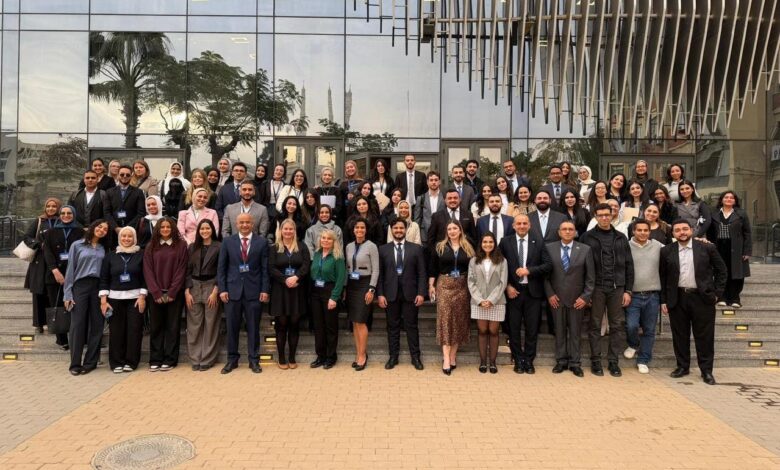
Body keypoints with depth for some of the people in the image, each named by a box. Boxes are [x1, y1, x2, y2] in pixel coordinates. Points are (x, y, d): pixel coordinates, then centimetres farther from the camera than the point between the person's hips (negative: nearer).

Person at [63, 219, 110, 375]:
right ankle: (75, 363, 5)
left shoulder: (104, 248, 12)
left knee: (96, 325, 3)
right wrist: (67, 294, -3)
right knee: (77, 325, -3)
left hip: (98, 287, 2)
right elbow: (70, 270, 3)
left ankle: (90, 362, 11)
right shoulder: (77, 246, 6)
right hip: (80, 286, -2)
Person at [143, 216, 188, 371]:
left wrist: (171, 293, -9)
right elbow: (148, 271, 3)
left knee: (172, 326, 3)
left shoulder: (181, 245, 2)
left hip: (174, 293, -2)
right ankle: (155, 360, 13)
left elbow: (181, 270, -3)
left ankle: (170, 360, 9)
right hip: (156, 293, 2)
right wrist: (156, 293, -7)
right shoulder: (150, 247, 8)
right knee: (156, 327, 6)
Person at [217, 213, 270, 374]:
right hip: (233, 290, 1)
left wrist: (264, 290, -5)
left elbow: (265, 268, 1)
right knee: (232, 327, 8)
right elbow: (221, 267, 5)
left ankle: (254, 360, 17)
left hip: (254, 291, -1)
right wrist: (222, 289, -3)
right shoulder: (228, 242, 5)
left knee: (253, 327, 5)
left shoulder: (262, 242, 2)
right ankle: (232, 359, 21)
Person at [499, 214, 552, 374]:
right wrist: (507, 286, -6)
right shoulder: (505, 242, 1)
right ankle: (518, 360, 19)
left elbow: (548, 265, -3)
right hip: (513, 290, 0)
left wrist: (529, 270, -14)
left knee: (532, 328, 6)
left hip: (532, 291, 0)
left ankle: (529, 361, 19)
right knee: (514, 328, 6)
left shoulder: (538, 242, 2)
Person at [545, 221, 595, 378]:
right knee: (559, 331, 8)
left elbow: (590, 276, 0)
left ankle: (575, 363, 16)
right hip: (556, 298, 1)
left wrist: (586, 297, -6)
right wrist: (549, 294, -4)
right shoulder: (549, 248, 1)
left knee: (575, 332, 7)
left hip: (577, 299, 0)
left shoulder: (585, 249, 0)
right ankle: (561, 361, 18)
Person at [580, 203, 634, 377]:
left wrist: (628, 290, 2)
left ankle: (613, 361, 15)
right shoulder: (587, 237, 1)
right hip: (596, 287, -2)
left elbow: (628, 265, 8)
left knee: (618, 325, 5)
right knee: (595, 325, 3)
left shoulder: (621, 237, 9)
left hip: (617, 288, 3)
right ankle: (595, 360, 12)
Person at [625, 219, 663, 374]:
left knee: (649, 330, 9)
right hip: (633, 295, -2)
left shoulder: (657, 246, 4)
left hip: (652, 296, 3)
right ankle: (633, 345, 22)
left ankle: (643, 361, 23)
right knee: (631, 325, -11)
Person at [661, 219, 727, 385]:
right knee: (680, 335, 9)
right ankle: (683, 366, 22)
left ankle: (706, 370, 16)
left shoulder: (707, 248, 0)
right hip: (677, 299, 1)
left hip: (702, 298, -1)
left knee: (704, 336, 4)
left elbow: (721, 271, 7)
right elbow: (662, 277, 6)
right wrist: (663, 300, 3)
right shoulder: (667, 251, 3)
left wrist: (717, 293, 1)